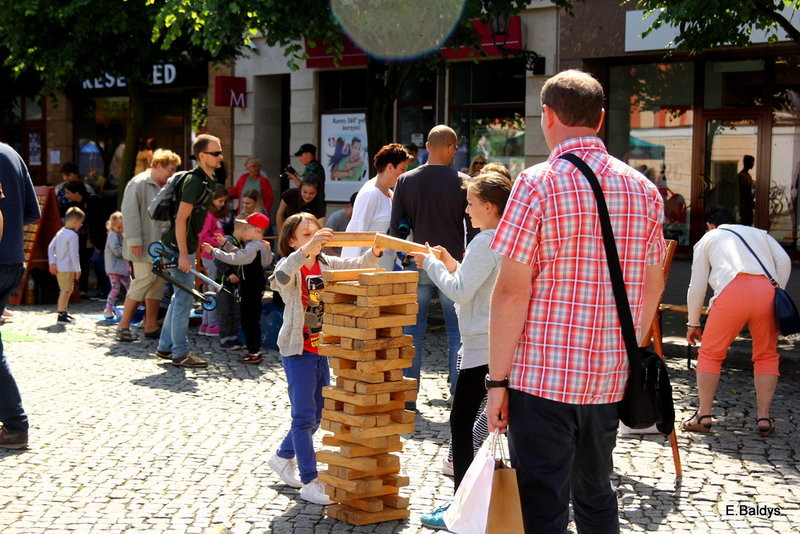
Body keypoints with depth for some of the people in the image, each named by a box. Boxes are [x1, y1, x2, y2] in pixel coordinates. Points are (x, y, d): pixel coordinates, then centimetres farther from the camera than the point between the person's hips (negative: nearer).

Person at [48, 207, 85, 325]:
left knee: (68, 289, 21)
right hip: (67, 268, -10)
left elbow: (51, 247, 10)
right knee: (66, 290, -6)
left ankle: (64, 312, 31)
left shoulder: (60, 232, 12)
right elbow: (74, 254, -18)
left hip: (59, 267, 10)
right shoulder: (73, 235, -15)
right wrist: (78, 270, -12)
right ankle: (61, 316, -5)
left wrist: (52, 262, 8)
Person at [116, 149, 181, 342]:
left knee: (158, 283, 7)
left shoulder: (165, 187, 17)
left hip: (160, 245, 9)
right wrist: (134, 240, -19)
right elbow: (130, 212, -15)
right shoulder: (139, 183, -10)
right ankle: (123, 325, -3)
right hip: (144, 246, -9)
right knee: (144, 280, -12)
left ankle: (151, 326, 14)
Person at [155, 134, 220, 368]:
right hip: (179, 246, -10)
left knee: (180, 297, 15)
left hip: (186, 245, 10)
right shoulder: (195, 181, -19)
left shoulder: (206, 180, 13)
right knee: (184, 299, -5)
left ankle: (165, 347, 24)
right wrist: (183, 254, -26)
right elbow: (181, 219, -23)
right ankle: (180, 353, 1)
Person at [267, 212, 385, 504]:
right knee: (304, 416, -5)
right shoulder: (291, 267, -11)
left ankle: (283, 457, 37)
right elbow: (282, 275, -35)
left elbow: (358, 265, -3)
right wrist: (307, 248, -49)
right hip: (298, 349, -7)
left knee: (318, 414, 16)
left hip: (322, 348, 7)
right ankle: (310, 483, -2)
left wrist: (375, 251, -25)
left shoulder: (327, 264, 7)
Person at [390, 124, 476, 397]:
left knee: (414, 329, 9)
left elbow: (395, 228, 3)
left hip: (417, 264, 2)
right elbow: (473, 227, -4)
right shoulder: (462, 182, -6)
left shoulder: (405, 181, 1)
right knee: (457, 331, 6)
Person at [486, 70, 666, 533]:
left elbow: (512, 291, -14)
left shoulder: (538, 185, -11)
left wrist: (498, 379, -9)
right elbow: (652, 287, 12)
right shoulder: (644, 190, 6)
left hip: (543, 374, -6)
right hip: (609, 376, 6)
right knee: (596, 494, 21)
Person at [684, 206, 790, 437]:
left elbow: (697, 286, 22)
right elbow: (784, 260, 14)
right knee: (766, 356, 16)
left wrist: (693, 323, 29)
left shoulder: (708, 239, 28)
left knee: (710, 354, 11)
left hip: (733, 290, -2)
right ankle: (764, 418, 13)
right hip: (768, 289, 3)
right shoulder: (760, 233, 34)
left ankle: (704, 415, 10)